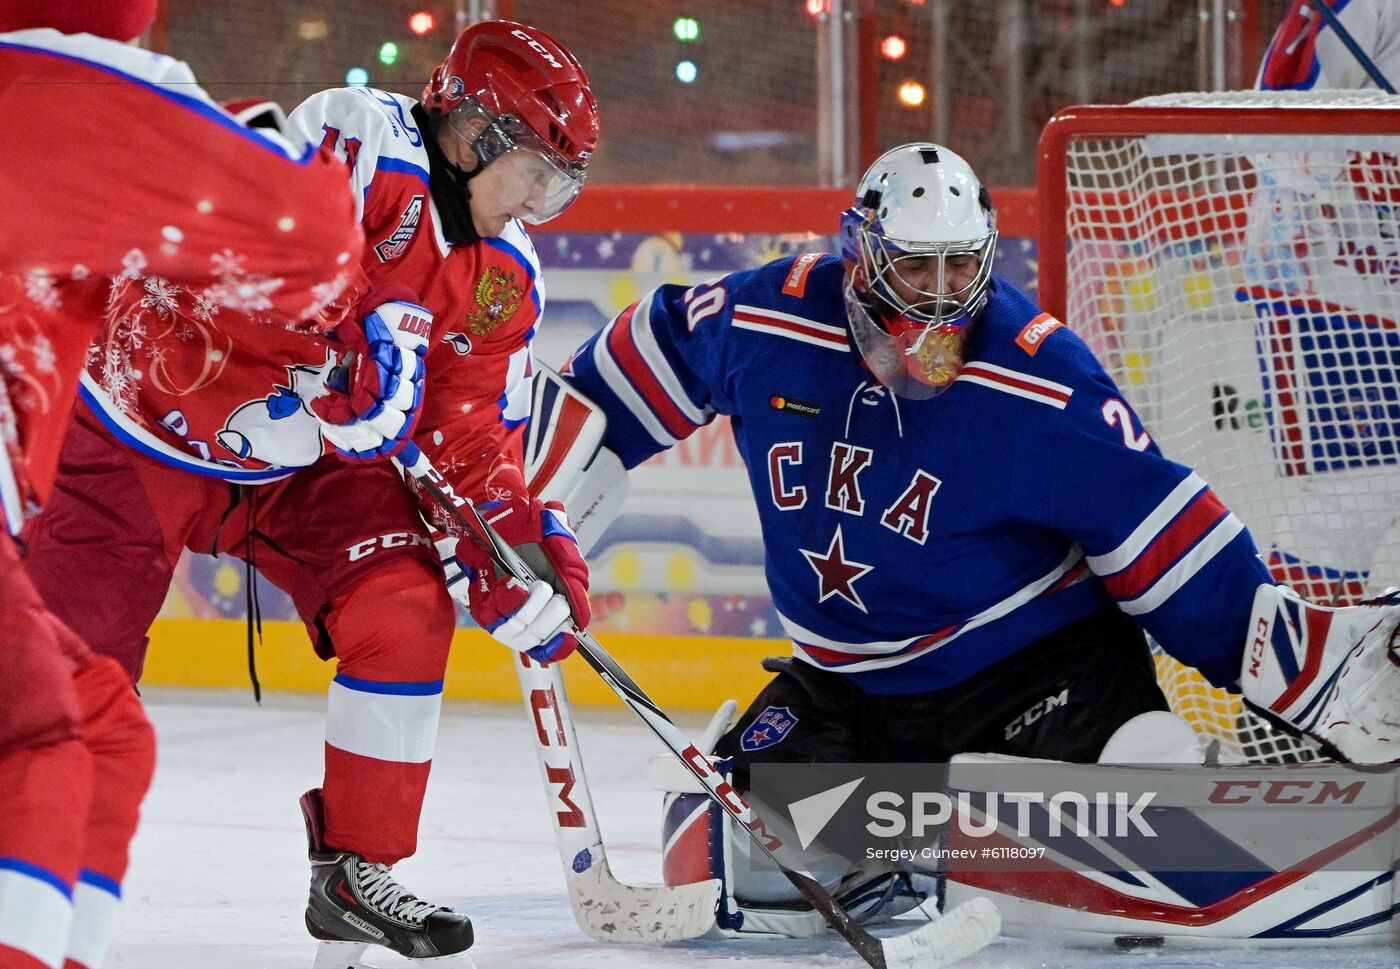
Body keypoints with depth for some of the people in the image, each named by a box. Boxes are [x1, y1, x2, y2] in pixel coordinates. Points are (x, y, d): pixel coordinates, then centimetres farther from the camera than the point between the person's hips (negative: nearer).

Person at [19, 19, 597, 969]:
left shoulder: (506, 277, 0)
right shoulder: (356, 142, -25)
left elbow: (473, 438, 3)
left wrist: (524, 548, -11)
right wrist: (351, 336, -43)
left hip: (305, 460, 6)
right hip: (153, 417, -6)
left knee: (409, 609, -12)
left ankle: (356, 873, -1)